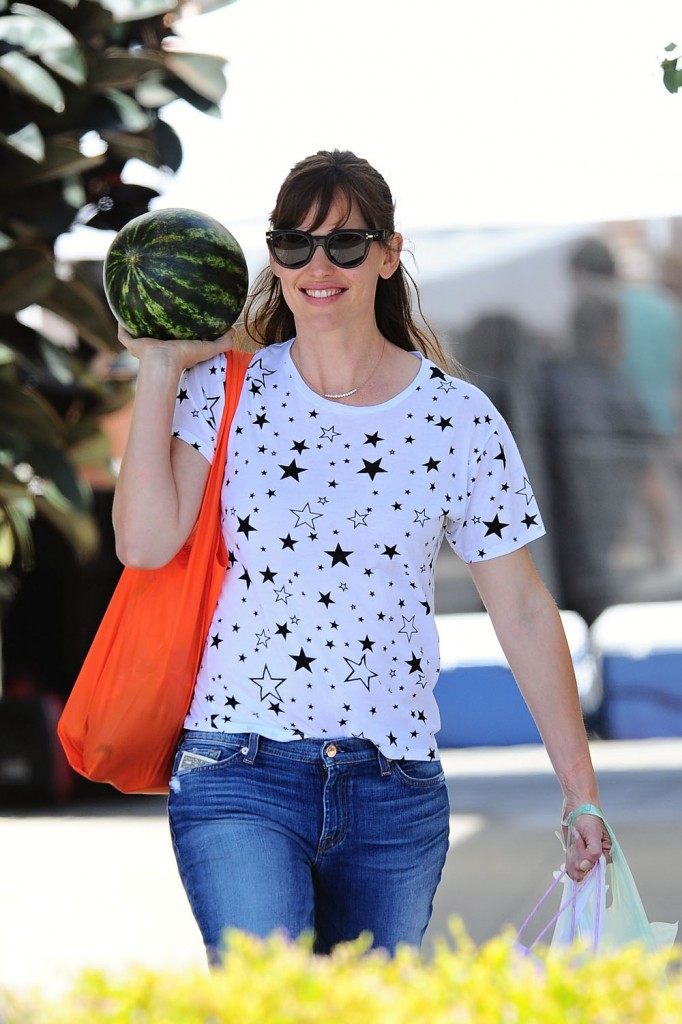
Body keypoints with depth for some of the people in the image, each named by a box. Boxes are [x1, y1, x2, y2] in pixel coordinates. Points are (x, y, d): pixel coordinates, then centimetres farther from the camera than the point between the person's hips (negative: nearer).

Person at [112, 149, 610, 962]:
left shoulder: (459, 420, 3)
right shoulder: (227, 390, 3)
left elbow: (523, 611, 6)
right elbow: (146, 543, -11)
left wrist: (579, 790, 5)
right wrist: (159, 373, -5)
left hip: (395, 791, 2)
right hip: (238, 774, -2)